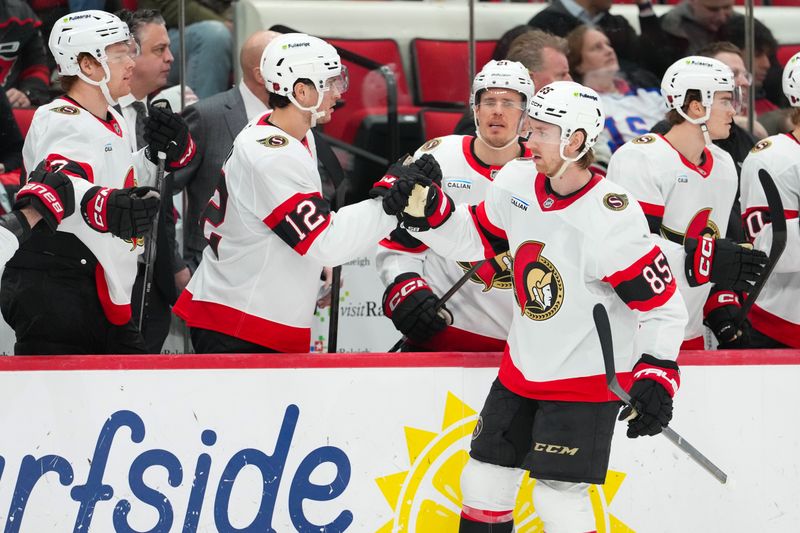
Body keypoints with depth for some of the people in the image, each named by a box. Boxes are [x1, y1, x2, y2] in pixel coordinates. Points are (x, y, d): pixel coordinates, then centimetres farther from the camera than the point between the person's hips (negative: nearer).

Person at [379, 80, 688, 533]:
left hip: (586, 378, -7)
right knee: (485, 479, 13)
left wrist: (657, 376, -27)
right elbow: (474, 240, 10)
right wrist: (429, 210, -7)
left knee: (559, 496, -11)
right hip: (522, 370, 7)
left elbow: (662, 304, -20)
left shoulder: (611, 220, -26)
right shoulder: (517, 183, -7)